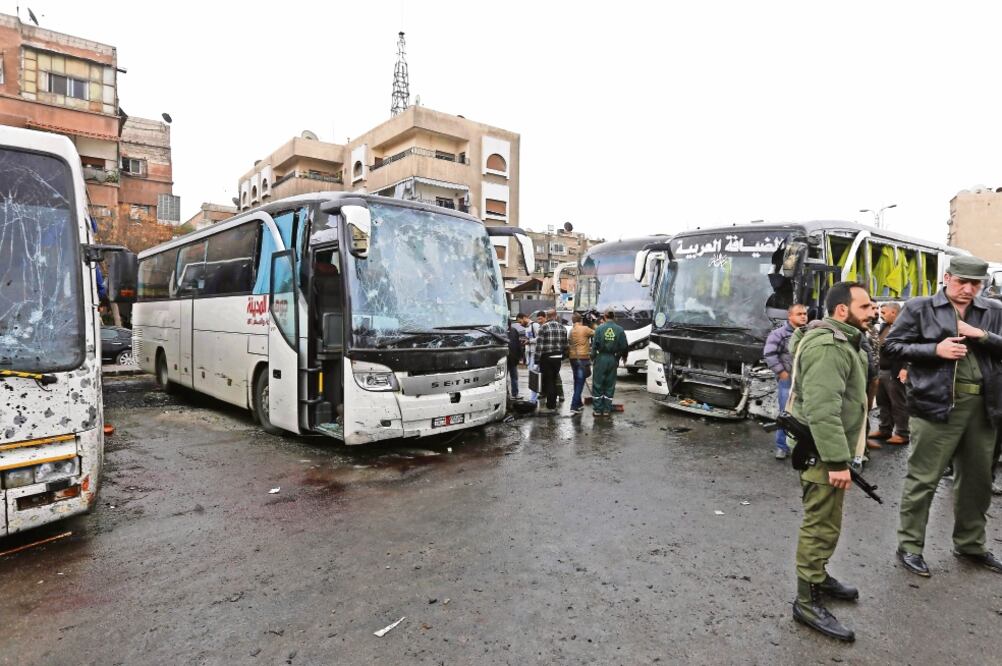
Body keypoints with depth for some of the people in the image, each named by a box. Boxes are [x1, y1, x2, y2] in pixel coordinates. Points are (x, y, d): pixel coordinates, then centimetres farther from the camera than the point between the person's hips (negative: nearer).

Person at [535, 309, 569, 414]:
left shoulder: (543, 327, -11)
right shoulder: (562, 327, 6)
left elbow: (539, 344, -14)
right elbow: (565, 344, 9)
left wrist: (537, 358, -10)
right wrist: (563, 356, 18)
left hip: (547, 358, -5)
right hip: (558, 358, 5)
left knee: (548, 381, 1)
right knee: (554, 381, 15)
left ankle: (550, 407, 3)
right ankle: (552, 404, 23)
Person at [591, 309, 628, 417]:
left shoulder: (600, 328, -6)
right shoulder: (620, 330, -1)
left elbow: (595, 344, -9)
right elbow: (624, 347, 0)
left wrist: (593, 357, 1)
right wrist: (618, 355, 17)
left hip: (601, 358, -2)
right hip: (613, 360, 2)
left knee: (597, 384, 6)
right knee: (610, 385, 10)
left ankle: (597, 409, 8)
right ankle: (607, 410, 14)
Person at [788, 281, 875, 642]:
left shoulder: (841, 340, 14)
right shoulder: (828, 347, -22)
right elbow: (823, 410, -29)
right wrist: (837, 460, -28)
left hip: (827, 447, 11)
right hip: (821, 450, -11)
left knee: (826, 520, 22)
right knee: (822, 524, -4)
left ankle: (818, 576, 38)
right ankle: (808, 602, 6)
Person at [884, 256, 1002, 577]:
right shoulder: (919, 308, -1)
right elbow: (892, 345, -3)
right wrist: (935, 349, -15)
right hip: (936, 404, -5)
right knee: (923, 479, 0)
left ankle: (971, 545, 35)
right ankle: (909, 546, 11)